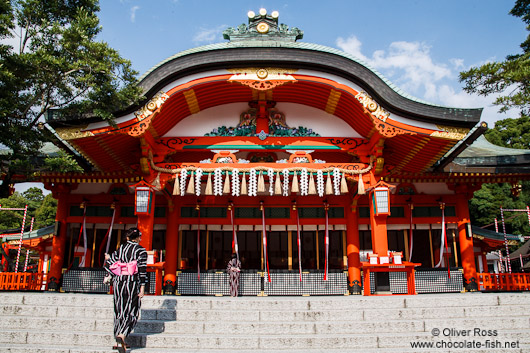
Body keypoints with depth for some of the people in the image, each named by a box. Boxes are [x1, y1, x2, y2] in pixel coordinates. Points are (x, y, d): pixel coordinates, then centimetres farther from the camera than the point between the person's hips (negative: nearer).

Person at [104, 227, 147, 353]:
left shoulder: (120, 248, 7)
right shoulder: (141, 251, -5)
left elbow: (109, 264, 7)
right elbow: (142, 271, -10)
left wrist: (108, 258, 29)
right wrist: (142, 288, -10)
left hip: (119, 281, 4)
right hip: (132, 282, -4)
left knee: (120, 310, 13)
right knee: (131, 311, 3)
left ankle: (118, 342, 18)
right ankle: (121, 335, -20)